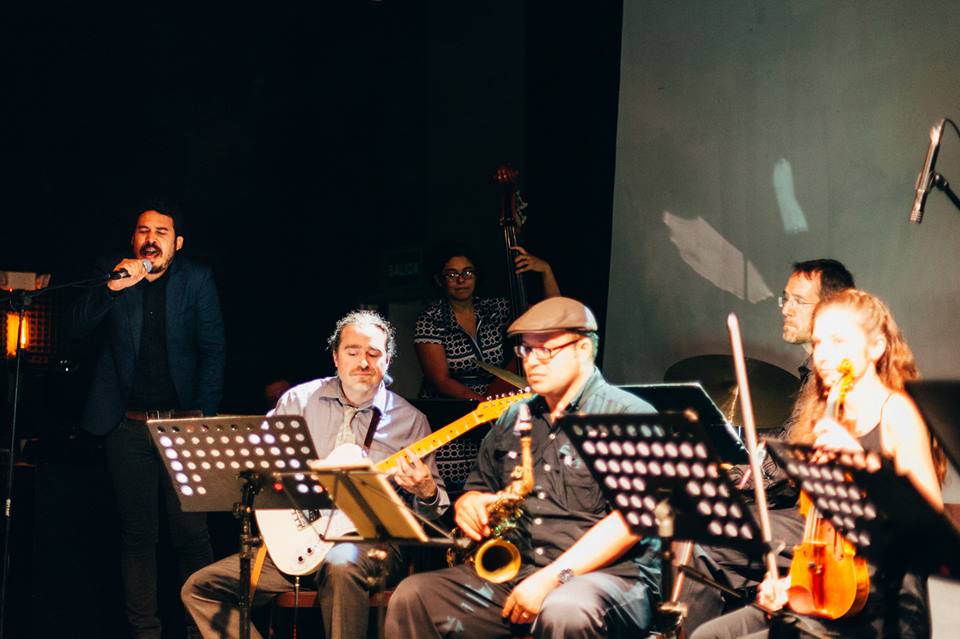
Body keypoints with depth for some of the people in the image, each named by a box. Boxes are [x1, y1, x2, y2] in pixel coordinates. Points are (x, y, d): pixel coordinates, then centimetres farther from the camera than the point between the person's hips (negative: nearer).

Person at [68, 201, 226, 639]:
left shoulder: (196, 280, 3)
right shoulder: (112, 275, 7)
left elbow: (213, 351, 2)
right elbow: (76, 329, -3)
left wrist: (202, 415, -6)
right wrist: (113, 287, -18)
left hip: (183, 423, -1)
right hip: (128, 427, 1)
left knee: (190, 532, -4)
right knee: (137, 534, 5)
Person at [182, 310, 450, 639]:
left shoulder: (410, 420, 4)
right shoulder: (301, 399, 7)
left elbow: (434, 508, 4)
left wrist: (426, 493, -20)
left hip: (369, 538, -3)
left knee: (341, 564, -41)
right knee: (200, 588, -10)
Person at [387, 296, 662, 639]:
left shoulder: (629, 416, -5)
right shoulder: (513, 419, 17)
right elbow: (480, 487, 27)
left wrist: (553, 577, -21)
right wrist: (468, 504, 1)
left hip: (610, 572, -6)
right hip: (512, 573, 6)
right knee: (412, 596, -13)